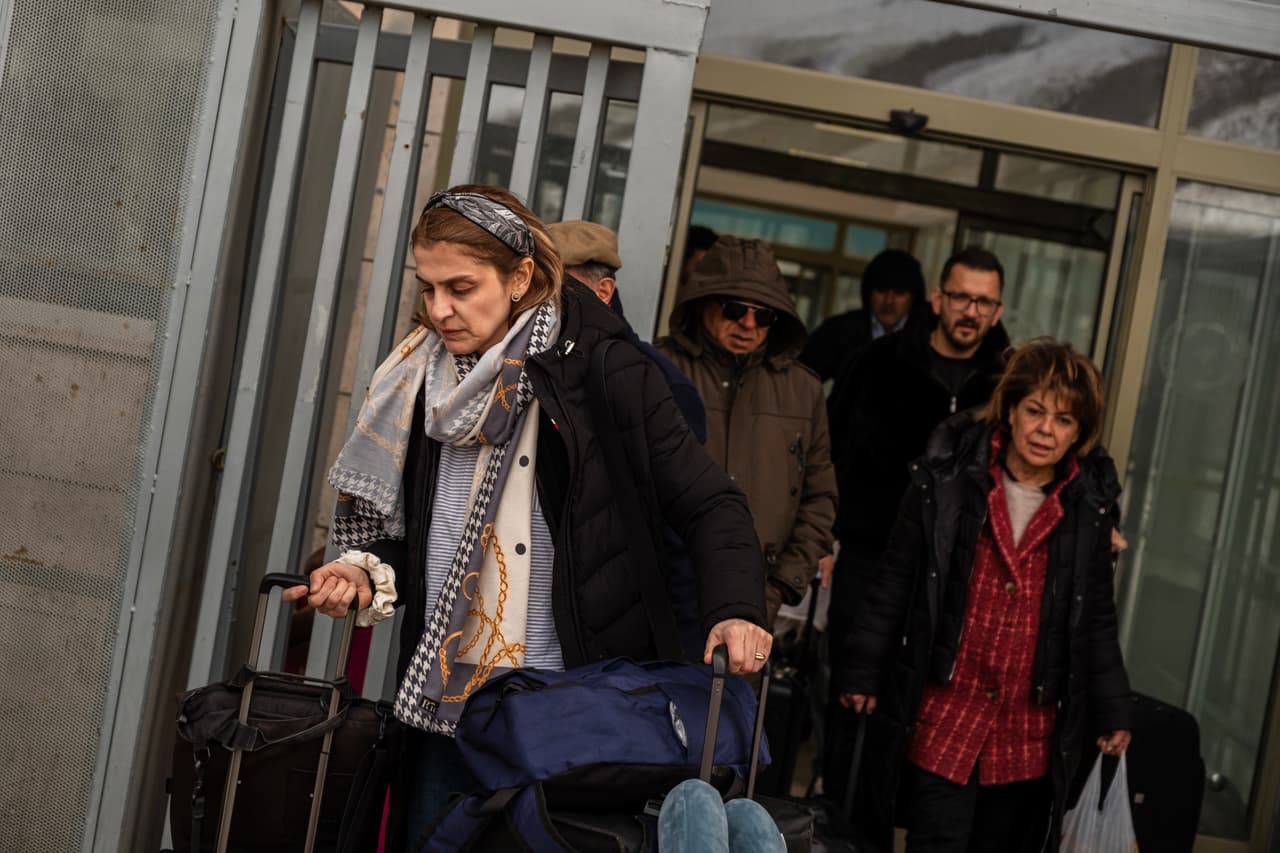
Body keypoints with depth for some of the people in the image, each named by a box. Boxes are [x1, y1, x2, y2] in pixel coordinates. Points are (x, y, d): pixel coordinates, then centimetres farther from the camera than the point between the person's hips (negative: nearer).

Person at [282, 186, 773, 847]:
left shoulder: (604, 372, -7)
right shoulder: (424, 380, 9)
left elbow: (708, 504, -7)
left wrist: (735, 610, -23)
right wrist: (367, 571, 0)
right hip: (441, 696, 5)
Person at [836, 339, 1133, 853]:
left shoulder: (1089, 506, 3)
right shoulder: (947, 478, -4)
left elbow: (1097, 620, 12)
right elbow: (894, 583, 1)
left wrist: (1112, 712, 12)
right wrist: (862, 672, 2)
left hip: (1030, 737, 2)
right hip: (944, 716, -2)